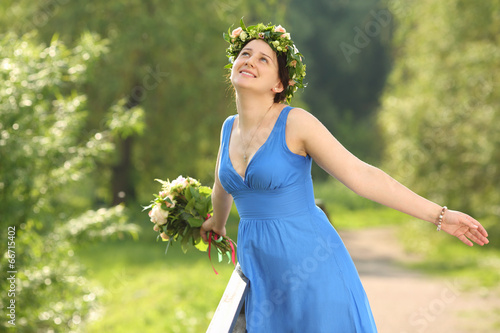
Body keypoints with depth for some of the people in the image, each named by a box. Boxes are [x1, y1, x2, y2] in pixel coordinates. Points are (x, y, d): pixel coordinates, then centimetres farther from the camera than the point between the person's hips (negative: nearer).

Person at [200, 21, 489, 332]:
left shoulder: (296, 122, -12)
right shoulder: (230, 127, 6)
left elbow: (361, 175, -13)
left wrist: (439, 215, -16)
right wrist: (218, 222, 45)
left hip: (311, 267, -5)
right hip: (260, 269, 5)